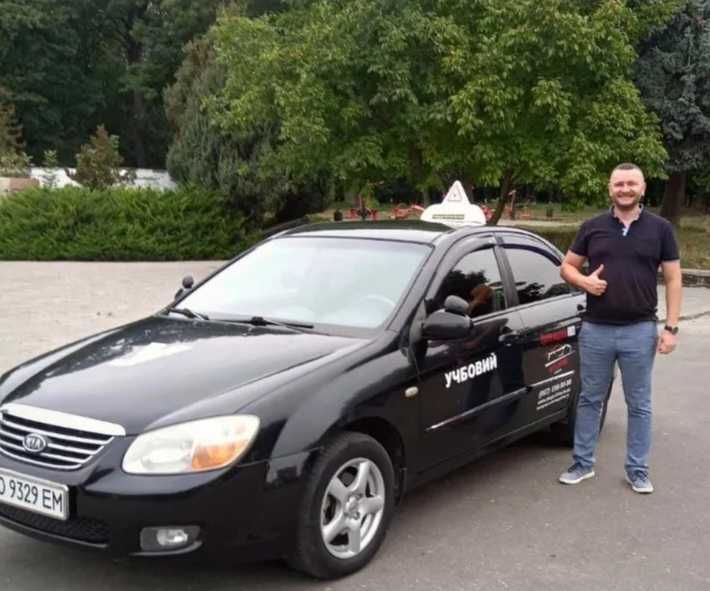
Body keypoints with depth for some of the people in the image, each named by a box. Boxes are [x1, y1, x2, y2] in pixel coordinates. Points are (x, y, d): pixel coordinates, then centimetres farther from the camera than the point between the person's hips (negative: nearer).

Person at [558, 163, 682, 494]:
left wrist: (671, 327, -5)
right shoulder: (592, 227, 4)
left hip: (640, 331, -1)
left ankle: (638, 470, 21)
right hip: (595, 330, 1)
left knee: (639, 405, 8)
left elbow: (673, 279, 2)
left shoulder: (660, 229, 1)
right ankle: (583, 464, 23)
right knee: (590, 399, 11)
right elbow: (567, 266, 12)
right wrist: (584, 281, -11)